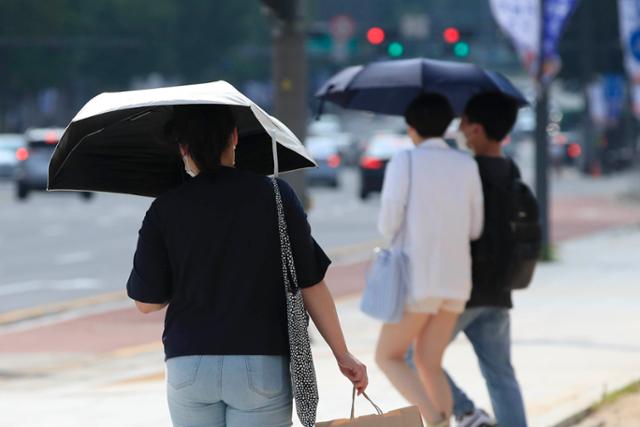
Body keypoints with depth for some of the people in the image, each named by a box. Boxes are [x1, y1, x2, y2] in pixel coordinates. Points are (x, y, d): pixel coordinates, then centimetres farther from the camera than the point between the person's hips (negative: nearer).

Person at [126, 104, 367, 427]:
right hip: (263, 364, -1)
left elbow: (147, 302, 2)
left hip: (189, 365, 1)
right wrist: (343, 355, 7)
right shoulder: (276, 196, -2)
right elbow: (311, 285, -1)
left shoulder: (165, 210, -1)